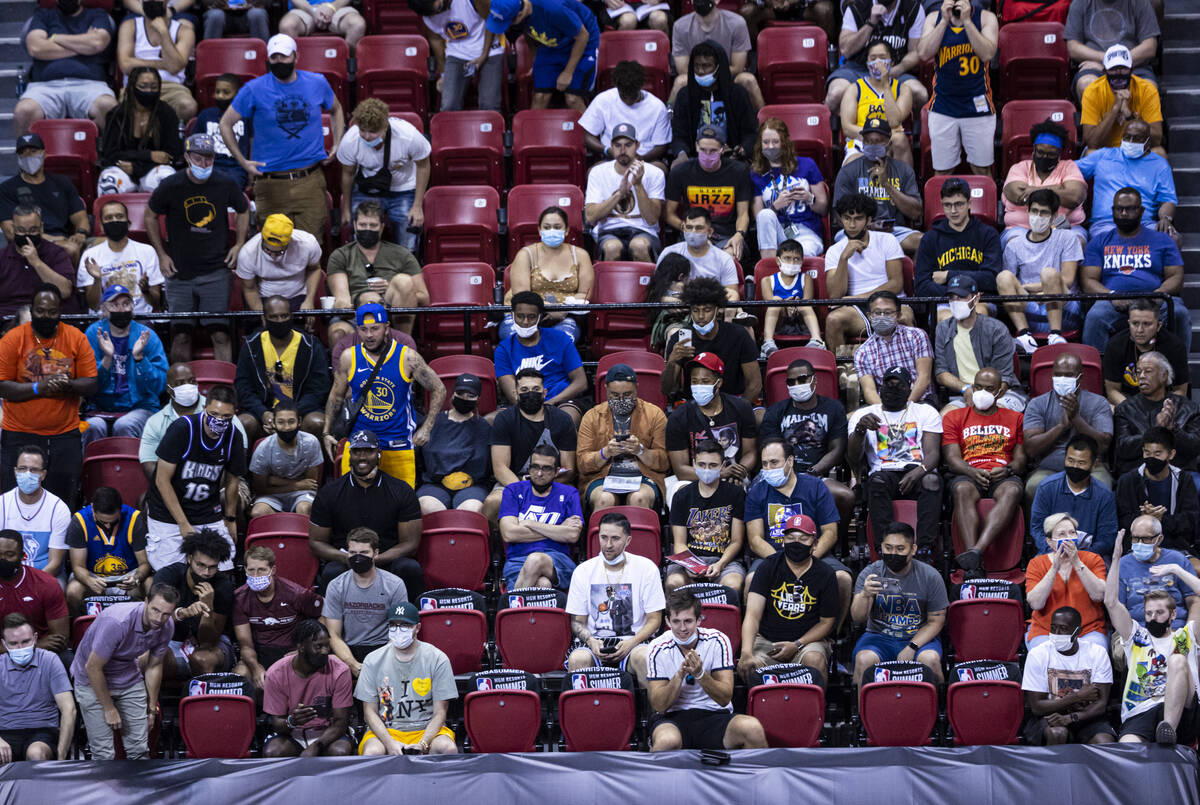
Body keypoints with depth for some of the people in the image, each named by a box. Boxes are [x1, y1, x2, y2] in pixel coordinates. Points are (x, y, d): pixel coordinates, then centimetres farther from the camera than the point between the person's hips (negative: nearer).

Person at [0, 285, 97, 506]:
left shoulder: (77, 339, 3)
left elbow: (92, 385, 1)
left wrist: (68, 385, -19)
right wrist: (38, 388, -19)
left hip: (65, 436, 2)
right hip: (20, 436, -2)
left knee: (62, 503, 5)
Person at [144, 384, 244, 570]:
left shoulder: (233, 438, -6)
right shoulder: (181, 429, -19)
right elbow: (162, 480, -16)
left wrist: (230, 519, 21)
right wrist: (184, 525, -16)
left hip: (208, 513, 4)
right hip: (168, 512, -4)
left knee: (224, 570, -10)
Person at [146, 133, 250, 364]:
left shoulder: (226, 185, -1)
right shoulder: (171, 186, -4)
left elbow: (243, 211, 19)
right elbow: (150, 217, 11)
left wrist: (238, 245, 8)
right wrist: (162, 255, 6)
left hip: (216, 271, 0)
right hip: (179, 272, 0)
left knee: (220, 334, -5)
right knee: (181, 336, 0)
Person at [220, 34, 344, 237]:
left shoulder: (317, 83, 4)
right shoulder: (254, 89, -3)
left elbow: (335, 110, 25)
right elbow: (225, 124, 6)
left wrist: (337, 146, 13)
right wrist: (243, 162, -1)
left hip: (311, 180, 1)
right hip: (271, 182, -1)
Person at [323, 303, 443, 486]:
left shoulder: (408, 357, -6)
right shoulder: (349, 358, 0)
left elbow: (439, 390, 3)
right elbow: (336, 396, 15)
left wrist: (426, 428, -2)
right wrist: (327, 432, 10)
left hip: (399, 446, -1)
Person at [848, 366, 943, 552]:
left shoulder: (926, 412, 18)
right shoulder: (863, 414, 17)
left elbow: (933, 453, 4)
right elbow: (853, 460, 5)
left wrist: (918, 472, -19)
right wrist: (860, 429, -15)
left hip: (918, 472, 0)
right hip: (884, 472, 0)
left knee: (932, 479, -35)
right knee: (877, 480, -36)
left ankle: (925, 547, -49)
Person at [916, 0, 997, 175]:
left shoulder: (986, 18, -1)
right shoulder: (934, 18, 3)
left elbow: (987, 54, -16)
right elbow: (923, 54, -11)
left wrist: (966, 21, -18)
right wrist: (945, 20, -14)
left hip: (977, 106, -1)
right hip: (943, 108, 1)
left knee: (982, 170, 2)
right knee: (942, 171, 3)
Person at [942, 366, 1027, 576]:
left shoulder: (1014, 418, 23)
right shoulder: (954, 417, 20)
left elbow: (1021, 458, 15)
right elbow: (952, 458, 7)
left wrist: (1007, 470, -10)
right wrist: (972, 472, -15)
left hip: (1003, 476, 1)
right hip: (968, 475, -1)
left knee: (1012, 491, -39)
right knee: (963, 490, -40)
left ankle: (977, 550, -57)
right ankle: (974, 565, -55)